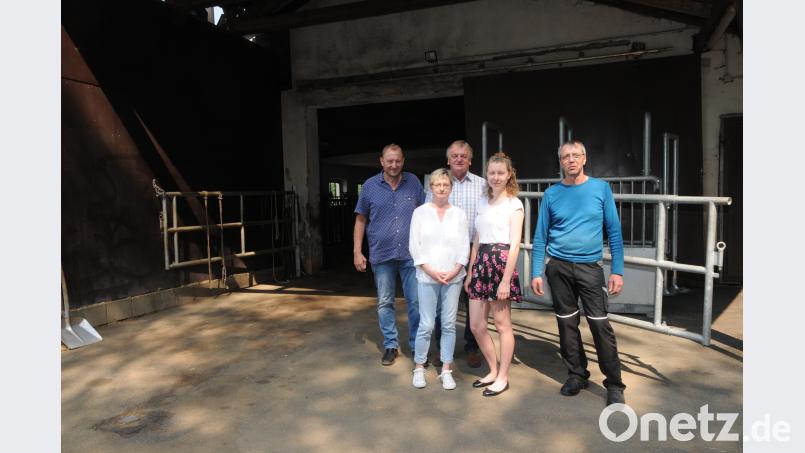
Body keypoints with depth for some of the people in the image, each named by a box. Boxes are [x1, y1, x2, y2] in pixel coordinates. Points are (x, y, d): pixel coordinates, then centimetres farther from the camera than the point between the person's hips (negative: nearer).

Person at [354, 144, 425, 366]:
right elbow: (361, 220, 5)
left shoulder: (413, 182, 3)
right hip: (381, 254, 0)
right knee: (385, 303, 9)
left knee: (416, 302, 3)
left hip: (411, 254, 0)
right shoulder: (370, 186, 1)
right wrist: (357, 252, 0)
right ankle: (391, 345, 24)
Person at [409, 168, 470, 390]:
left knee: (449, 324, 6)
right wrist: (431, 271, -10)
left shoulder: (459, 214, 7)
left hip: (453, 277, 2)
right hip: (427, 277, -1)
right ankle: (419, 368, 16)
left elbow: (464, 246, 4)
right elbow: (414, 245, -1)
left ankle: (446, 370, 16)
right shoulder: (420, 212, 3)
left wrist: (455, 271, -9)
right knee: (426, 324, -1)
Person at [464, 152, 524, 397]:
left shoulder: (514, 204, -3)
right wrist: (470, 271, 12)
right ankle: (493, 371, 26)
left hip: (501, 263, -6)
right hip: (481, 263, 6)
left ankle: (503, 377, 19)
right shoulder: (482, 202, 14)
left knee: (502, 324, 4)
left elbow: (514, 244, -9)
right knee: (476, 325, 7)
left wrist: (506, 280, -15)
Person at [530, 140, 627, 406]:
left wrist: (617, 271, -5)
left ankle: (614, 384, 10)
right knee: (567, 324, 9)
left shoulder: (601, 188, 1)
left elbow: (614, 232, 2)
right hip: (558, 267, 2)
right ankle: (576, 375, 26)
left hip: (590, 267, -1)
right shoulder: (552, 194, 4)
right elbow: (540, 237, 5)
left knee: (600, 325, -6)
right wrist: (536, 273, -1)